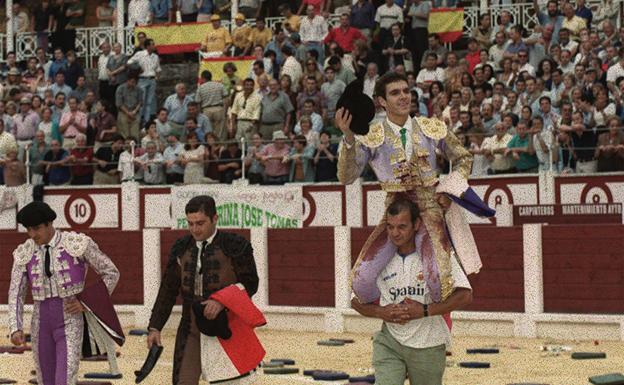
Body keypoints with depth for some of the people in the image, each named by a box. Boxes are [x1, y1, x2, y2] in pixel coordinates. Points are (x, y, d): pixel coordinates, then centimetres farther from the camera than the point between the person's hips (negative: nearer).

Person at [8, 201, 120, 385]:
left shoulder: (79, 244, -11)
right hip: (42, 326, 5)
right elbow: (16, 295, 0)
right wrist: (16, 330, -17)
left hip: (70, 325, -5)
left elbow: (111, 274, -1)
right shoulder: (24, 253, 1)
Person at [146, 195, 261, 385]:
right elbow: (168, 291, 10)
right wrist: (155, 327, 4)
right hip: (191, 332, 3)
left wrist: (222, 302, -23)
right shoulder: (181, 248, 7)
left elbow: (250, 284, -7)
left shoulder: (235, 246, -6)